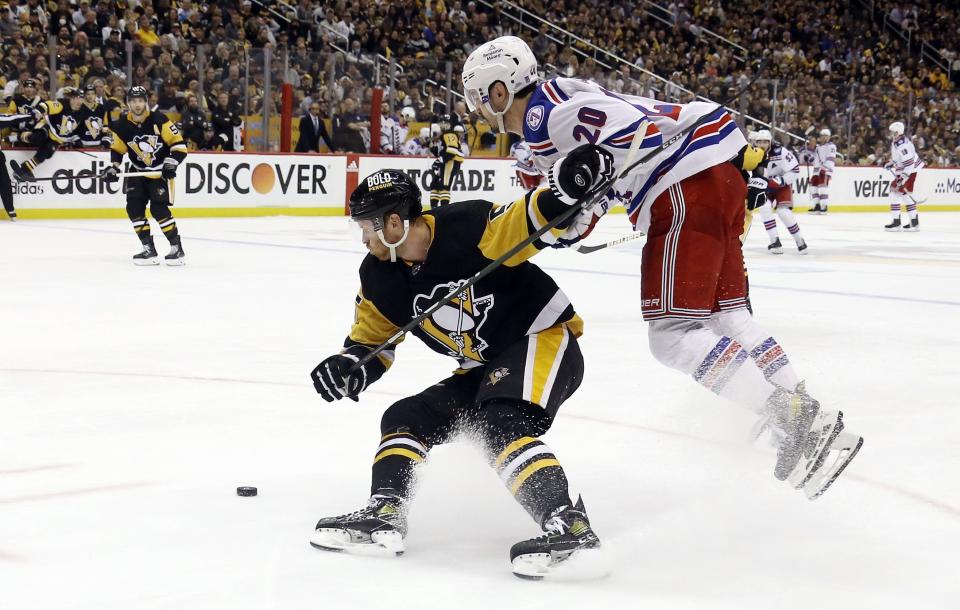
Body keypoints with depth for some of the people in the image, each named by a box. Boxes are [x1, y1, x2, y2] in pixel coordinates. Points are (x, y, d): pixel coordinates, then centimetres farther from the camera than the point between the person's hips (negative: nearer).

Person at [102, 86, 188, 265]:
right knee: (134, 208, -6)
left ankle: (176, 247, -3)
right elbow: (117, 149, 8)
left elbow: (178, 143, -15)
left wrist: (171, 163, -24)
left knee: (159, 209, -16)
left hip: (160, 170, -5)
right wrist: (113, 167, -6)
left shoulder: (158, 120, -17)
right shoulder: (122, 125, -5)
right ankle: (148, 249, 3)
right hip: (138, 170, 5)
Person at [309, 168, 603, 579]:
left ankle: (569, 525, -39)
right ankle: (384, 514, -4)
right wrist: (350, 365, -9)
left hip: (543, 339, -9)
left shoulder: (468, 227, -22)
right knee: (405, 418, 3)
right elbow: (371, 338, 12)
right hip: (485, 368, 9)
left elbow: (536, 220, -22)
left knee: (501, 424, -31)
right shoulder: (380, 276, 1)